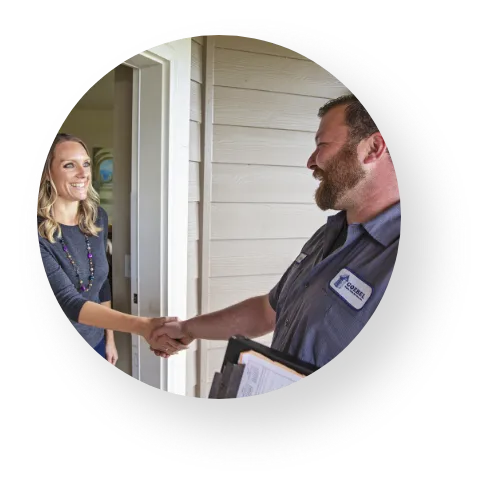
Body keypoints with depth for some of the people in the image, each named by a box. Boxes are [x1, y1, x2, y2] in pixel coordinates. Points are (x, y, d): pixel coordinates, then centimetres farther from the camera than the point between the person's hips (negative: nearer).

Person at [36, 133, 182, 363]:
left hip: (95, 343, 5)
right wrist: (140, 325, -44)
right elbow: (68, 301, -32)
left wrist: (109, 337, 10)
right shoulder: (38, 231, -23)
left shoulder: (98, 217, -4)